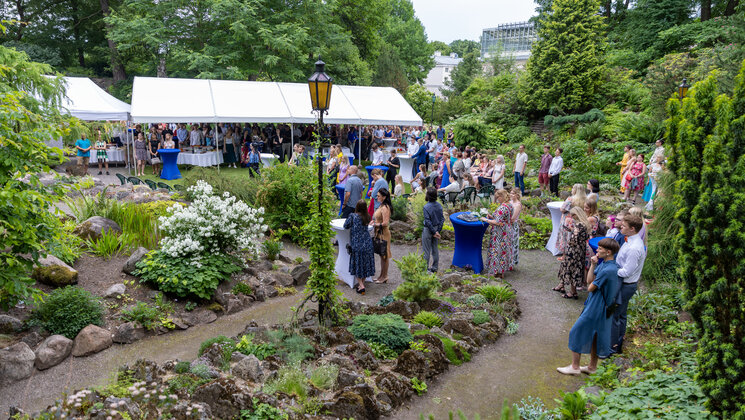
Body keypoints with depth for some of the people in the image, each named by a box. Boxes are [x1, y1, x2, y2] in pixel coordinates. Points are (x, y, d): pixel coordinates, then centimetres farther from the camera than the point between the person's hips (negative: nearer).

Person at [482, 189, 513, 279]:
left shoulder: (502, 208, -24)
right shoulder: (509, 206, 6)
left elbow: (497, 222, -27)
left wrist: (486, 220, -16)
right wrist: (492, 217, 7)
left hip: (500, 234, -10)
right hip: (507, 231, 10)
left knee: (497, 251, 1)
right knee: (504, 250, 16)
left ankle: (497, 272, 9)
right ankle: (502, 270, 26)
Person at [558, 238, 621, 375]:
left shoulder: (607, 270, -28)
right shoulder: (604, 263, 2)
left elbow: (590, 287, -20)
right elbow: (589, 280, 2)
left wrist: (591, 284, 2)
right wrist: (593, 265, -9)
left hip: (596, 308, -9)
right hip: (599, 306, 9)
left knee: (577, 332, 2)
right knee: (594, 335, 19)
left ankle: (575, 367, 14)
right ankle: (592, 366, 33)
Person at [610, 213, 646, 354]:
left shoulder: (634, 248, -28)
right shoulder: (632, 241, 4)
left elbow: (626, 272, -26)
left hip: (625, 286, -10)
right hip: (625, 284, 10)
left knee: (613, 316, 1)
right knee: (621, 315, 21)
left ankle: (612, 347, 13)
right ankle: (619, 344, 35)